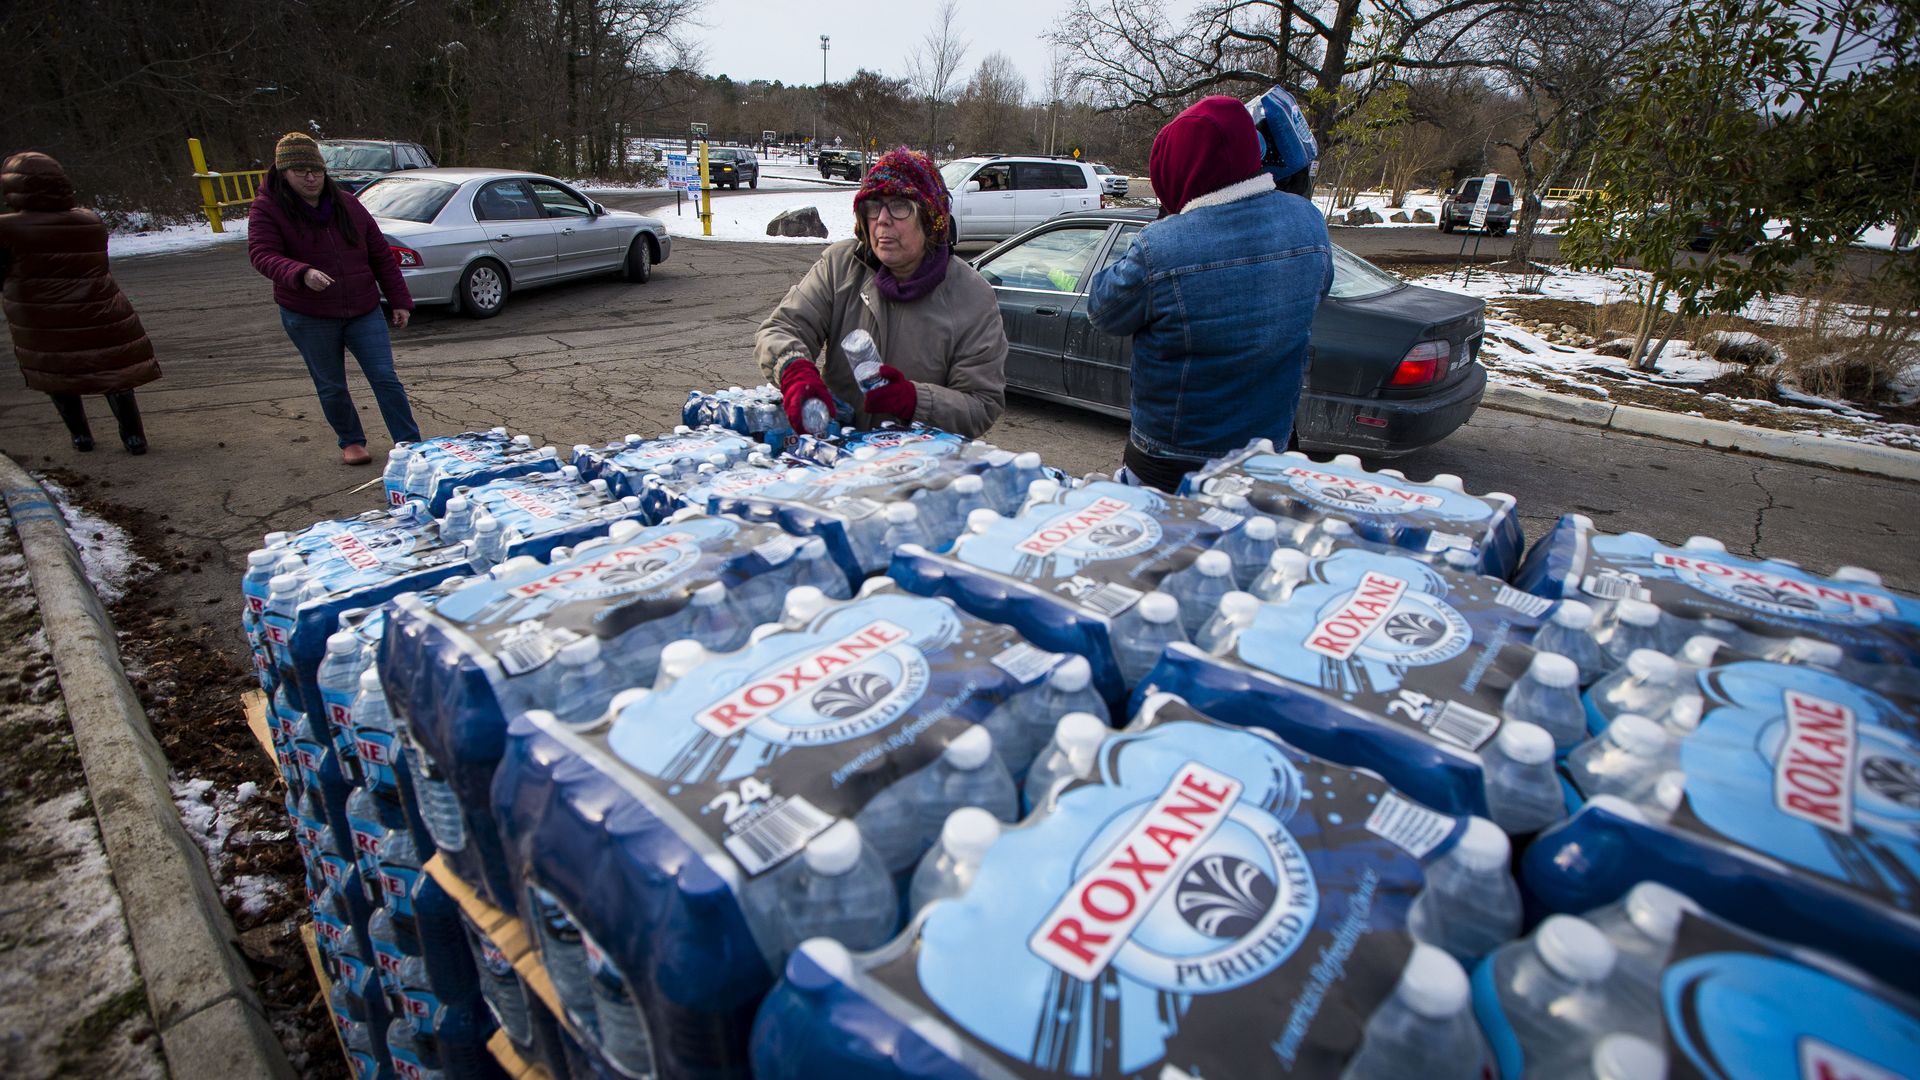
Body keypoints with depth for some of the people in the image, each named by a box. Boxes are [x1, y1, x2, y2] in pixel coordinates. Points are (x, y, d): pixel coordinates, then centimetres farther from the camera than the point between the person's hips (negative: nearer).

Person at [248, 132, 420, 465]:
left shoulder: (347, 205, 5)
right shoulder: (267, 209, -5)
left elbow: (381, 256, 7)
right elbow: (262, 254, -18)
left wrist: (399, 300, 4)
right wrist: (301, 274, -38)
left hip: (363, 311, 2)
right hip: (308, 318, -1)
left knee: (386, 378, -4)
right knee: (331, 386, 9)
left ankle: (411, 444, 1)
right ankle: (351, 442, 27)